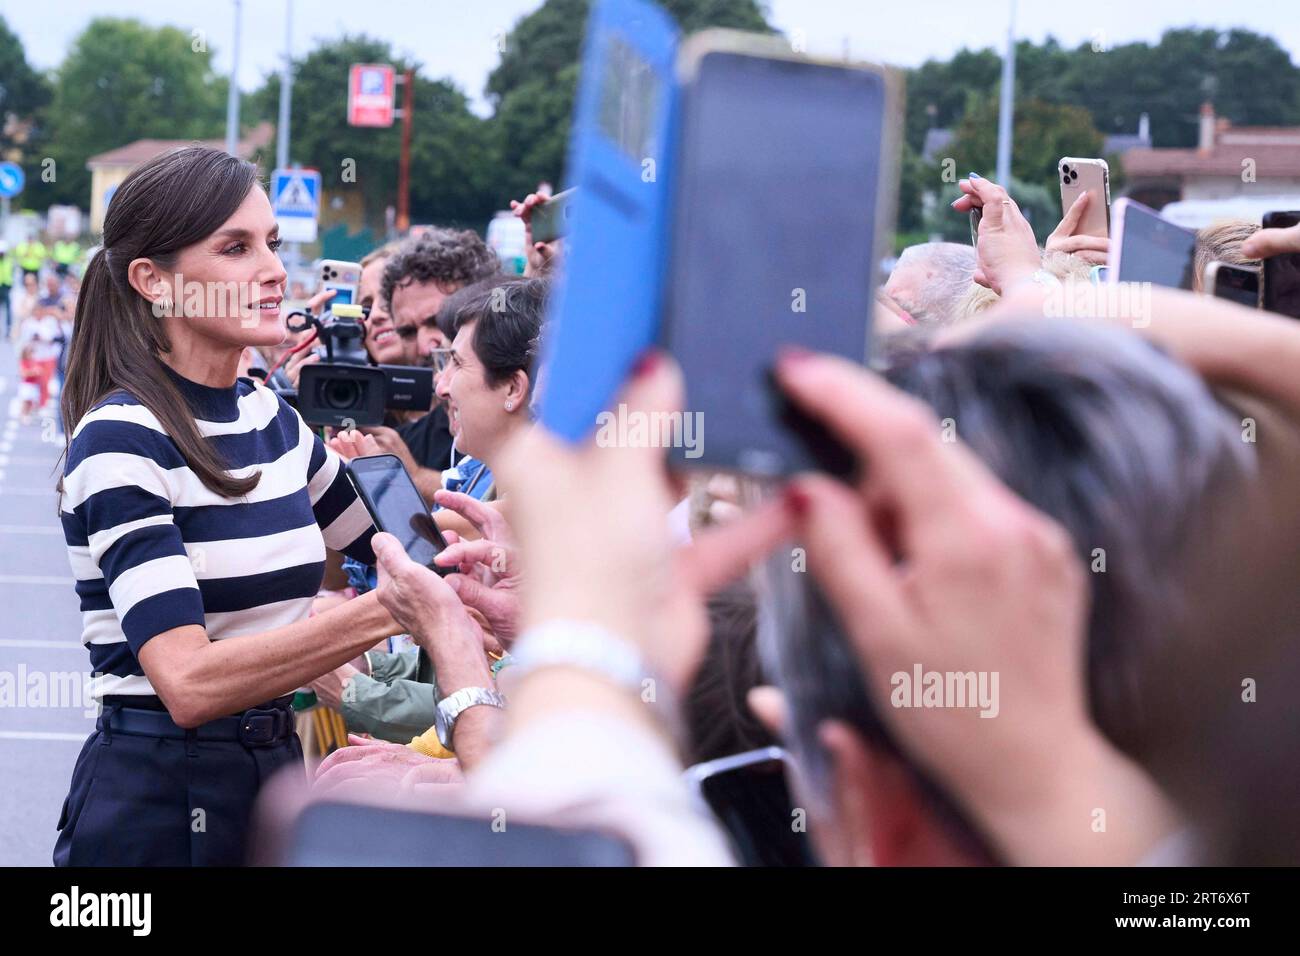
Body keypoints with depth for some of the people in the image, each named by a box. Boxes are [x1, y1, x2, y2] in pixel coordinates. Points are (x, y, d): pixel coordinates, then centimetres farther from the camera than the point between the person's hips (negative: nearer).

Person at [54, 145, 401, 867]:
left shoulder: (271, 419, 7)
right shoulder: (120, 441, -16)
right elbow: (191, 682, -27)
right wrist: (388, 609, -34)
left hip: (276, 770, 8)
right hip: (158, 806, -8)